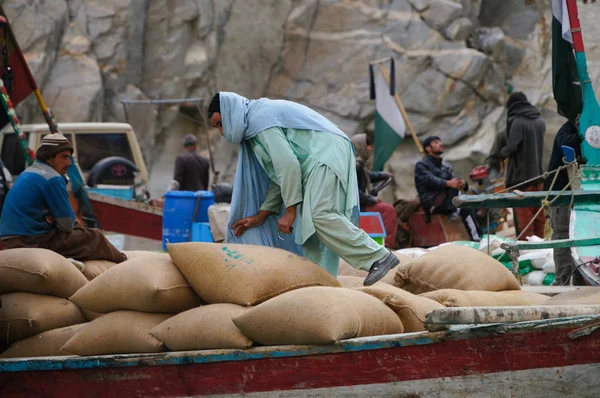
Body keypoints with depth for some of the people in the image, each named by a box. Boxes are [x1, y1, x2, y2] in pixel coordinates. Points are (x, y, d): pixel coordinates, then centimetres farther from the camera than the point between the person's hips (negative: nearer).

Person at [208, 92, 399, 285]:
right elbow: (278, 174, 24)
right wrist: (261, 215, 22)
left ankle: (378, 257, -25)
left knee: (319, 216, -23)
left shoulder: (260, 119, -9)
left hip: (326, 154, -11)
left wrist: (290, 210, -14)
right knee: (309, 226, 3)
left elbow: (287, 164, -17)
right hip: (318, 160, 11)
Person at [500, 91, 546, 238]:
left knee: (524, 212, -2)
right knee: (538, 212, 12)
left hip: (521, 175, -6)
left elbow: (511, 147, -22)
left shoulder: (517, 122, -15)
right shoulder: (540, 121, 7)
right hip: (538, 173, 6)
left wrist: (503, 152, -2)